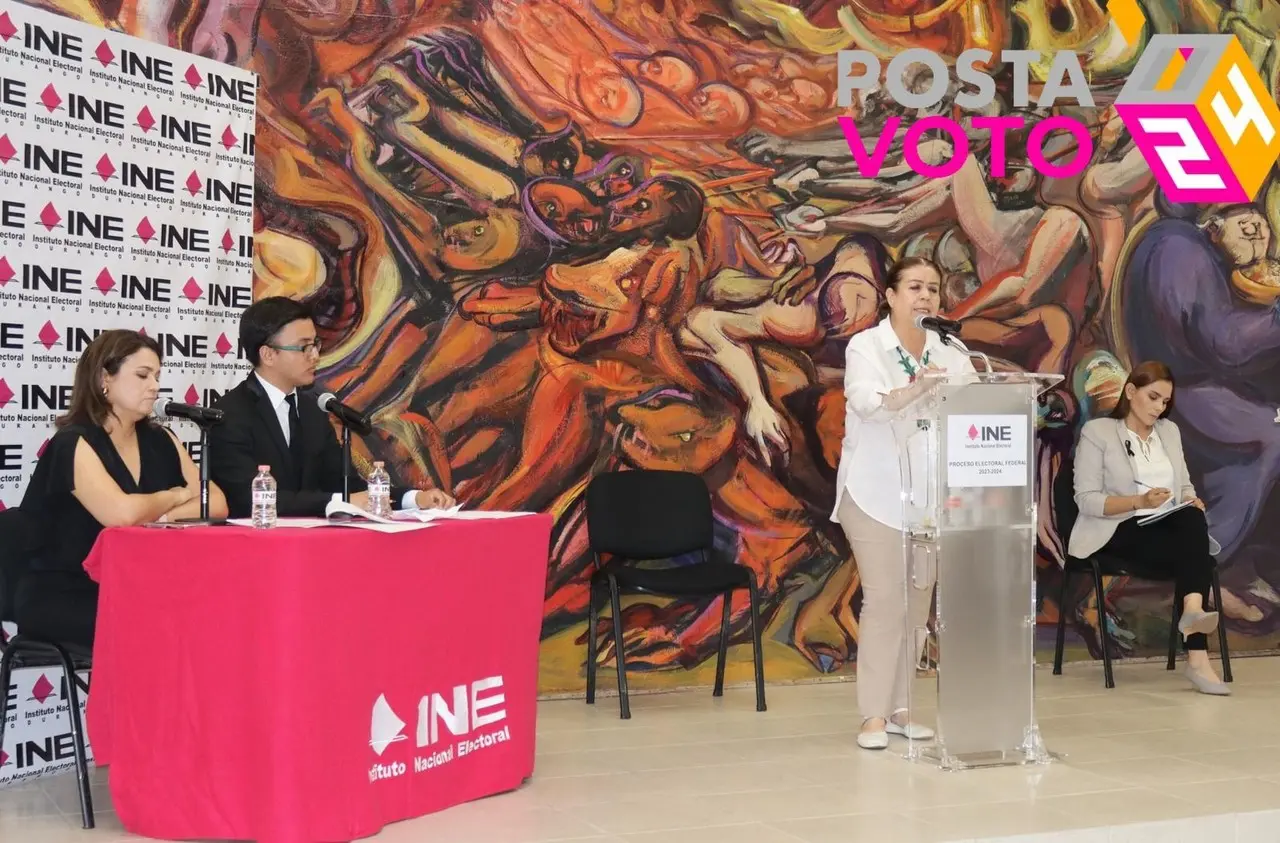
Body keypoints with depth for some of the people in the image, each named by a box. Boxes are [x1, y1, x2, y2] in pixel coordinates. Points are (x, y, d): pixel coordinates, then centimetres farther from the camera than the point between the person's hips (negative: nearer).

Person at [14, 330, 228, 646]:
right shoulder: (74, 443, -11)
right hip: (62, 598, -6)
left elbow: (216, 504, 0)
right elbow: (122, 513, -28)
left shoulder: (159, 440, 9)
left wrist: (155, 516, -17)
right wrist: (176, 495, -8)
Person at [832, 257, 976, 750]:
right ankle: (873, 716, -2)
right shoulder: (865, 347, -5)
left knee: (917, 603, 7)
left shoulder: (948, 353, 8)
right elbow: (868, 403, -23)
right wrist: (919, 388, -39)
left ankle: (898, 709, 16)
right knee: (884, 600, -8)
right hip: (877, 492, -5)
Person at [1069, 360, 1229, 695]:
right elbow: (1086, 500, -9)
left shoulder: (1170, 431, 19)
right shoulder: (1097, 431, -1)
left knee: (1194, 520, -32)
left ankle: (1193, 611, -47)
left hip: (1170, 527, 5)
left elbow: (1184, 485, 20)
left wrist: (1192, 501, -5)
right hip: (1120, 531, -5)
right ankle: (1197, 657, -40)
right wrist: (1139, 501, -23)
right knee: (1196, 553, -31)